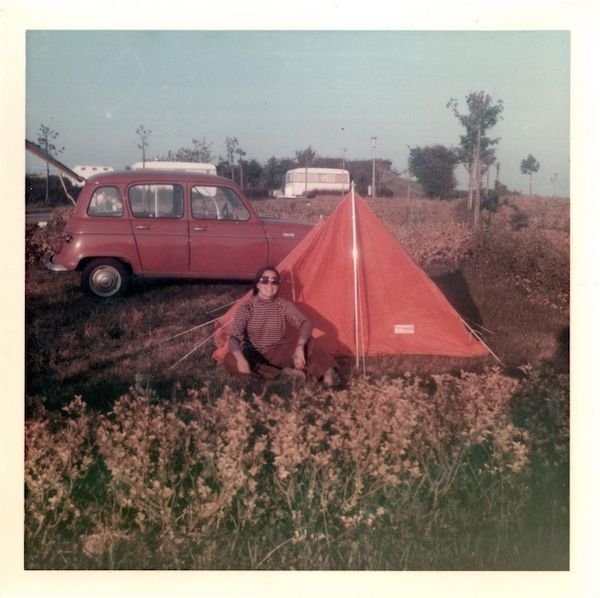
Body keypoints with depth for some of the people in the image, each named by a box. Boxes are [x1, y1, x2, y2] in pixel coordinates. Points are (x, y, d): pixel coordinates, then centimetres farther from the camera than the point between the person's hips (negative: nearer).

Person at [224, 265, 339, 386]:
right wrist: (240, 358, -42)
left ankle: (327, 371, -33)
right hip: (255, 357, 0)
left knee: (303, 337, -25)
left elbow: (306, 324, -20)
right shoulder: (247, 307, -10)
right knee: (230, 360, -34)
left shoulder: (284, 305, -5)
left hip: (278, 355, 1)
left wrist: (299, 347, -40)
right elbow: (234, 337, -19)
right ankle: (282, 372, -32)